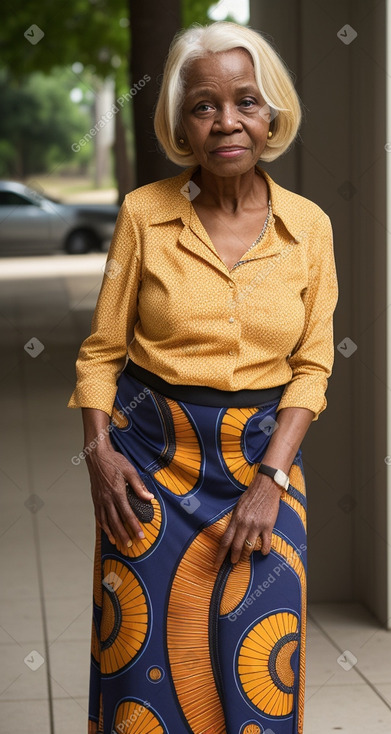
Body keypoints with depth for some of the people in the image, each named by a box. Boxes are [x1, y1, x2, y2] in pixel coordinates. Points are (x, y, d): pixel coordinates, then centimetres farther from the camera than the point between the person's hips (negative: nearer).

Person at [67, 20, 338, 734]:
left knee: (257, 672, 3)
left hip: (261, 457, 1)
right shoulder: (144, 213, -5)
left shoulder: (308, 225, -2)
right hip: (150, 453, -1)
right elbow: (102, 348, 1)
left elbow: (312, 366, 0)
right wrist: (99, 452, -11)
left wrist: (270, 481, -10)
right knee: (144, 666, 5)